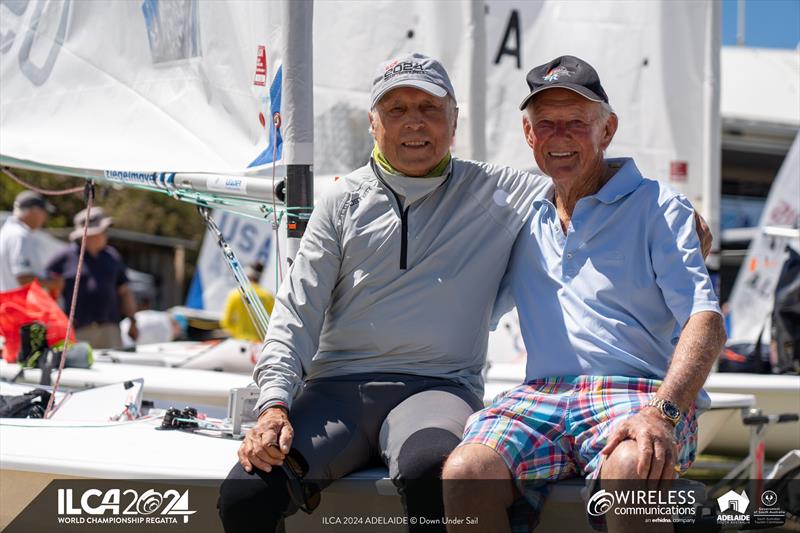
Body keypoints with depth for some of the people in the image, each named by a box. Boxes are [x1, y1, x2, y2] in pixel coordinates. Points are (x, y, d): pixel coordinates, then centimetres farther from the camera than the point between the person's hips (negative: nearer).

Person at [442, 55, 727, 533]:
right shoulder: (524, 221, 23)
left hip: (638, 391, -3)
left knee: (629, 472, -40)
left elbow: (706, 322, -5)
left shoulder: (658, 207, 10)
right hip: (541, 395, 3)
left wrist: (663, 411, -21)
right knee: (466, 471, -30)